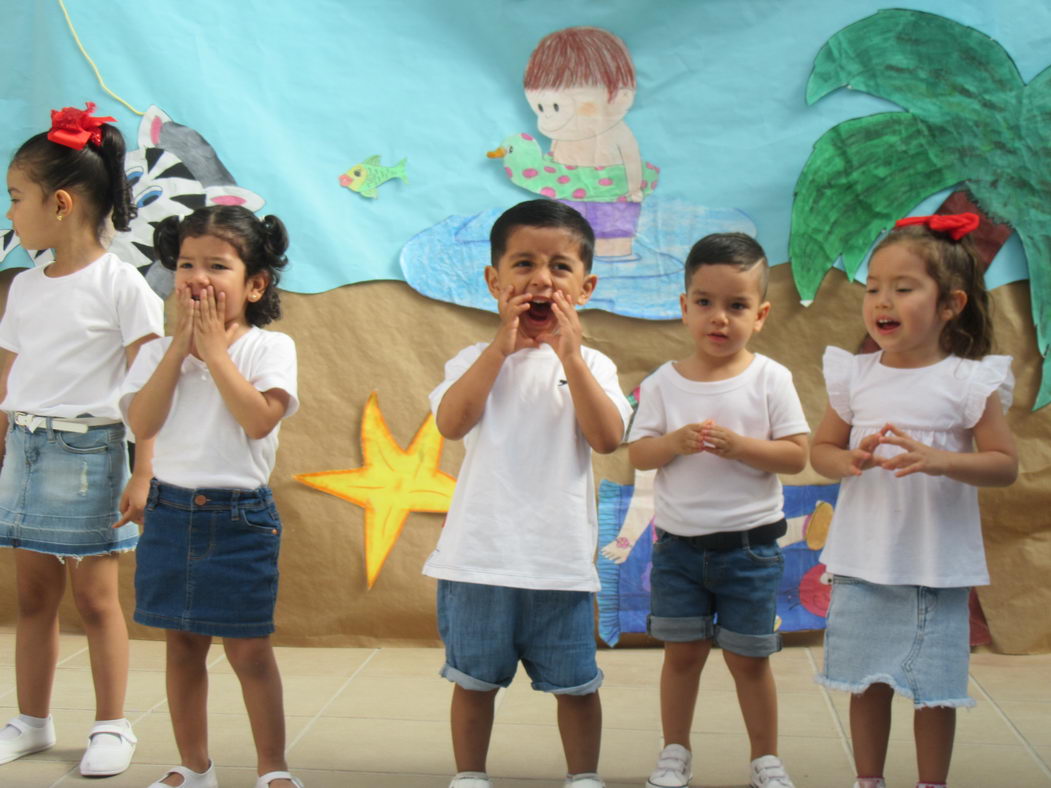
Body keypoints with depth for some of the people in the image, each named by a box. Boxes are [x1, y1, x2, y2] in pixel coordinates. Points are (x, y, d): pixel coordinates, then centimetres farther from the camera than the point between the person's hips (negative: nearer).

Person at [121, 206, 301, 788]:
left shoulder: (269, 347, -5)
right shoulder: (160, 352, 4)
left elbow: (260, 419, -21)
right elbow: (142, 422, -11)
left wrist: (215, 350, -16)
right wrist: (181, 346, -12)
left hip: (241, 517, -4)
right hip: (170, 514, 4)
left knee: (249, 651, 2)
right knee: (182, 648, 13)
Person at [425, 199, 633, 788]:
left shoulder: (591, 365, 3)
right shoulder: (477, 360, 3)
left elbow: (608, 438, -13)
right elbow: (452, 422, -16)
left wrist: (570, 355, -15)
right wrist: (501, 348, -17)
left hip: (560, 557, 0)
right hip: (481, 555, 0)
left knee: (575, 683, 10)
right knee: (474, 678, 13)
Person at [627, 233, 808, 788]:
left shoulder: (770, 379, -5)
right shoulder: (663, 383, 0)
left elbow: (796, 455, -8)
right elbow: (637, 453, -3)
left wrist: (739, 445, -22)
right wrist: (676, 442, -21)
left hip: (749, 544, -1)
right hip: (678, 541, 2)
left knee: (748, 657, 7)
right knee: (682, 651, 9)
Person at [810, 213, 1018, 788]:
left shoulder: (969, 381, -7)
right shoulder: (855, 377, 2)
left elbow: (1005, 464, -7)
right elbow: (820, 448, 11)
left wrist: (937, 460, -23)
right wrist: (849, 461, -12)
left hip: (937, 563, -3)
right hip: (862, 560, 3)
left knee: (933, 687, 7)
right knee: (867, 682, 12)